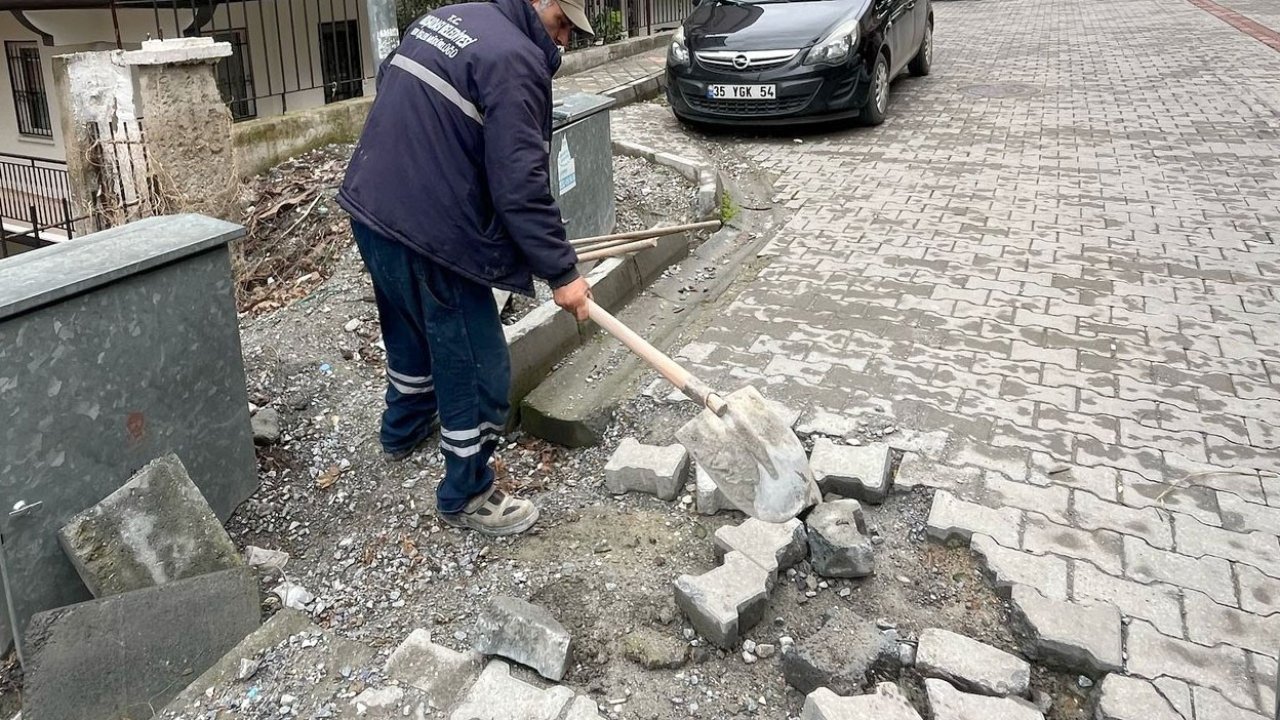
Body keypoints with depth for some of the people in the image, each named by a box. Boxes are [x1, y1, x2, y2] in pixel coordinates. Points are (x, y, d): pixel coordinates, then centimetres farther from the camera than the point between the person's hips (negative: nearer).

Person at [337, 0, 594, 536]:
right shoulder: (515, 59, -17)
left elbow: (388, 81, 24)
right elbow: (522, 186, -22)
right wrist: (562, 273, -16)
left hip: (369, 207, 10)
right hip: (429, 235, -10)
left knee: (410, 331, 31)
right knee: (478, 369, 3)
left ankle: (404, 429, 53)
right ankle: (467, 497, 19)